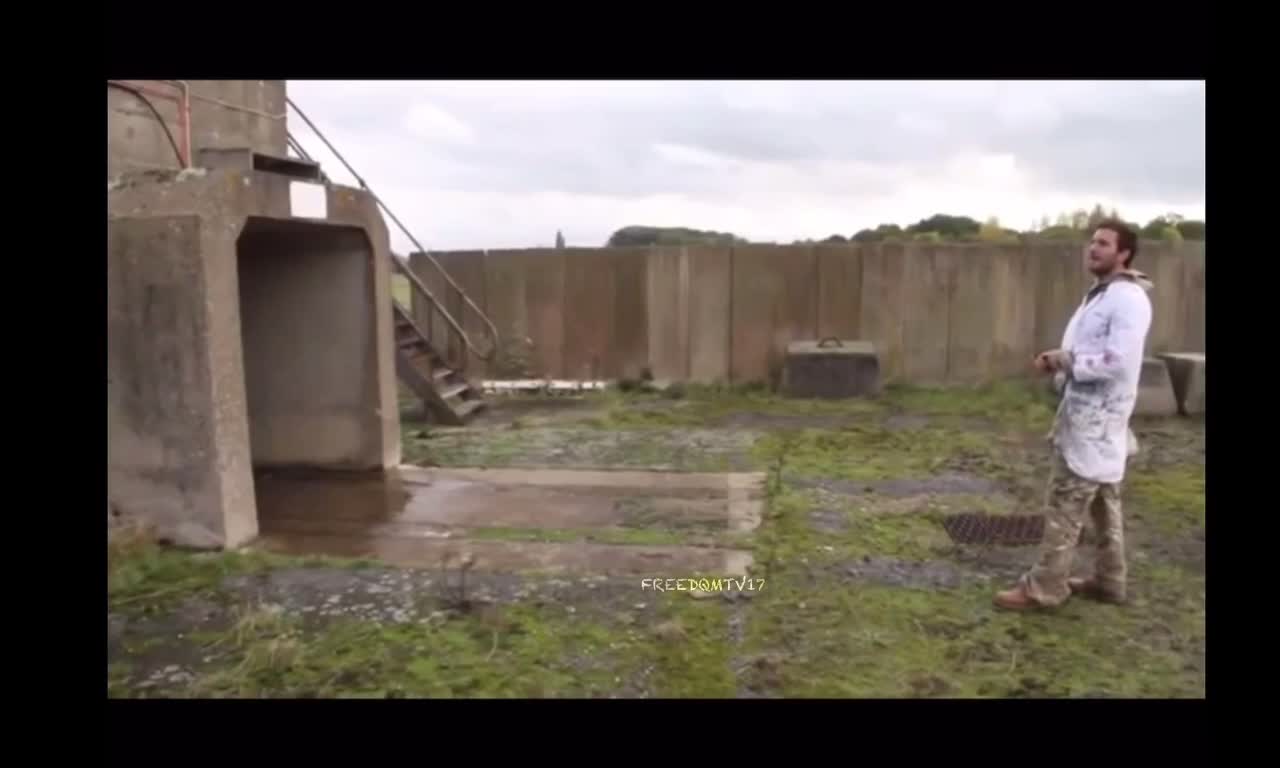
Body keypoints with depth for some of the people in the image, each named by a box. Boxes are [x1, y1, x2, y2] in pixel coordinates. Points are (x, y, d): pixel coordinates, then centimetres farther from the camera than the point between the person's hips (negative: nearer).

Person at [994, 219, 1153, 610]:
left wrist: (1067, 360, -16)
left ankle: (1043, 587, 0)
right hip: (1086, 412, 10)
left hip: (1098, 418, -10)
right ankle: (1108, 581, 27)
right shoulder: (1100, 294, 16)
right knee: (1103, 502, 17)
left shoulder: (1129, 299, -17)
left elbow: (1119, 361, -26)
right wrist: (1061, 359, 2)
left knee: (1065, 505, -7)